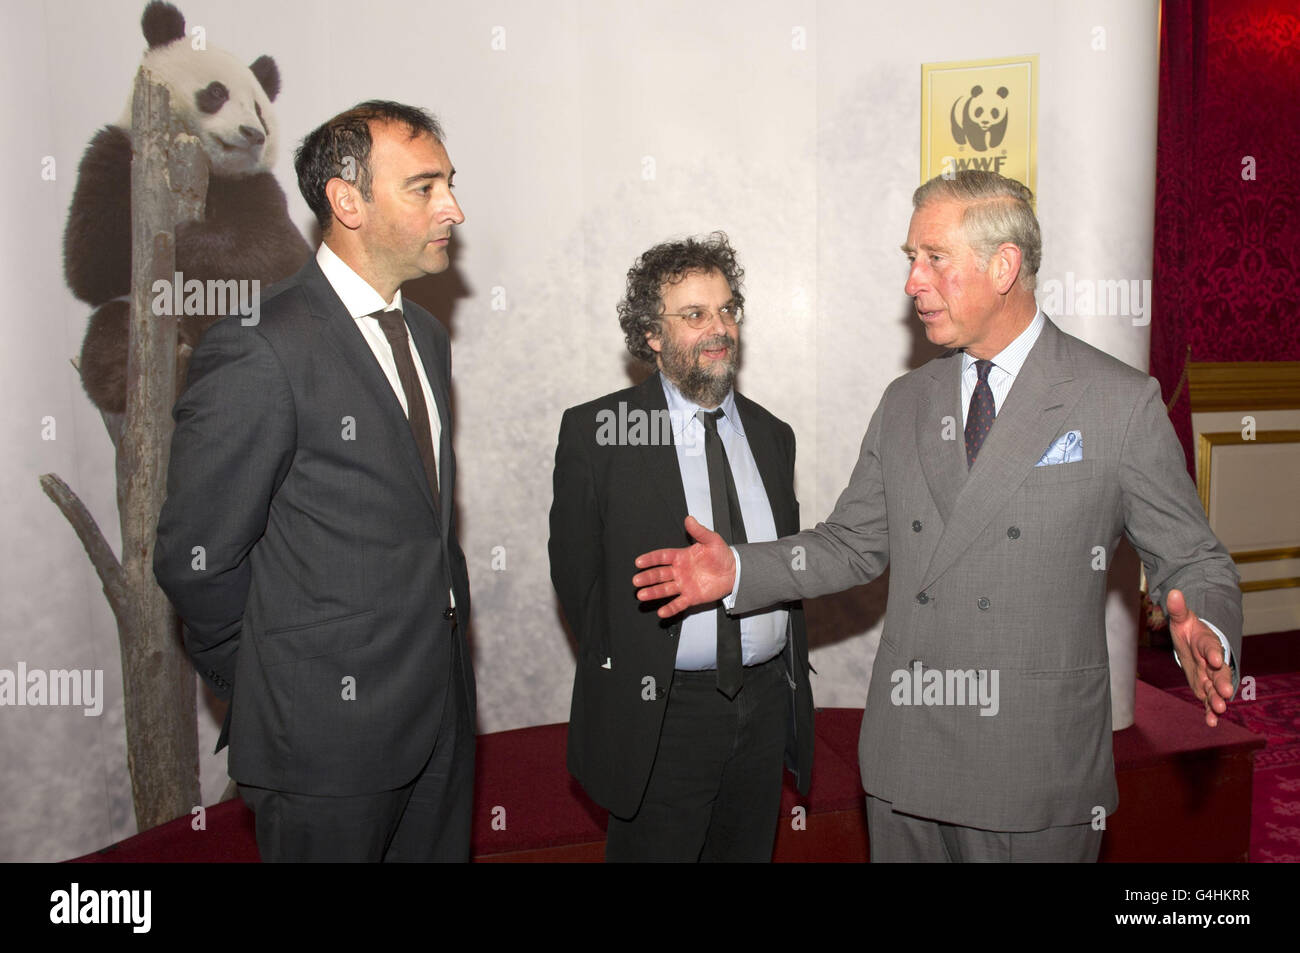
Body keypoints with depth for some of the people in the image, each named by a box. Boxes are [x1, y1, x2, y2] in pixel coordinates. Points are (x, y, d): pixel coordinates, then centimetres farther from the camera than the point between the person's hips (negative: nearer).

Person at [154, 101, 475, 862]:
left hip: (441, 710, 7)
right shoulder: (258, 353, -18)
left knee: (441, 851, 20)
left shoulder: (427, 335, 9)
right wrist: (277, 698, -2)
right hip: (331, 740, -7)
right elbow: (197, 560, -14)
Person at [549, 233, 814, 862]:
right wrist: (625, 679, -3)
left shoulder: (771, 434, 9)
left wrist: (790, 680, 12)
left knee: (749, 851, 17)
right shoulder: (595, 431, -6)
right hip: (662, 713, -4)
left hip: (767, 707, 5)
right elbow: (575, 569, -4)